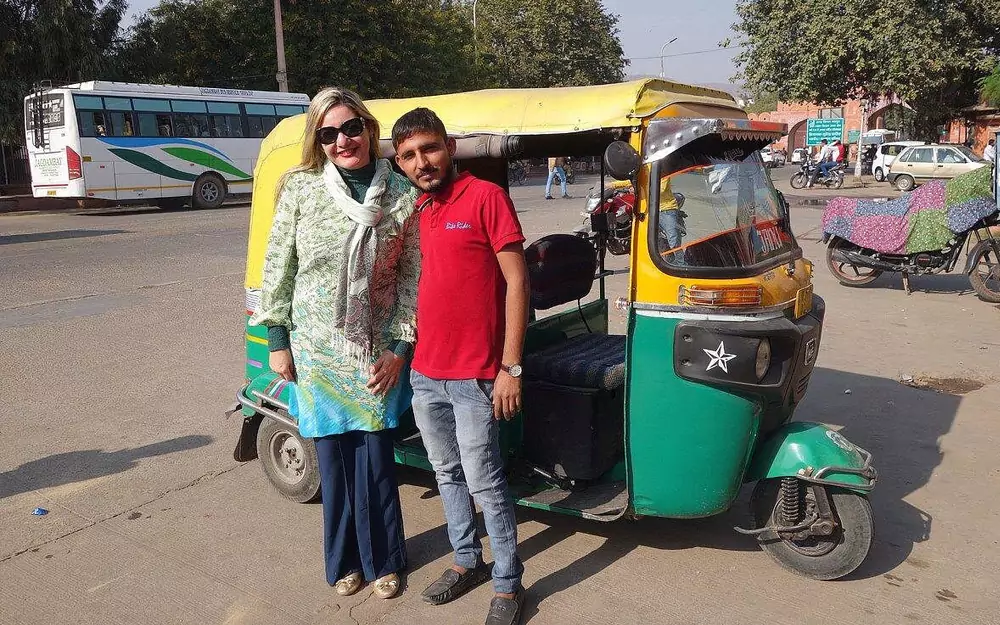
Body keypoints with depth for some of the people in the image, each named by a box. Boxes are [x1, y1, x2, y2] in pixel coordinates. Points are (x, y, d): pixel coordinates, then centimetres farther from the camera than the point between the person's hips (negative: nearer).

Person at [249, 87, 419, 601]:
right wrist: (277, 340, 1)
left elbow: (412, 275, -2)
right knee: (333, 457, 10)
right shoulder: (301, 189, -4)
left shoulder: (402, 195, -5)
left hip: (377, 353, 0)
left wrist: (399, 347, -5)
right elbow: (276, 267, 1)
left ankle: (383, 560, 28)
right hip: (317, 351, 1)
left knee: (375, 457, 4)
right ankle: (345, 560, 32)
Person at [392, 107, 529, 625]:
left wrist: (510, 367, -14)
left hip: (474, 377, -6)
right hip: (424, 374, 7)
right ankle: (467, 562, 36)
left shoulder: (486, 197, -9)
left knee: (484, 482, 2)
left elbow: (516, 282, -12)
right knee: (447, 474, 18)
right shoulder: (415, 213, 9)